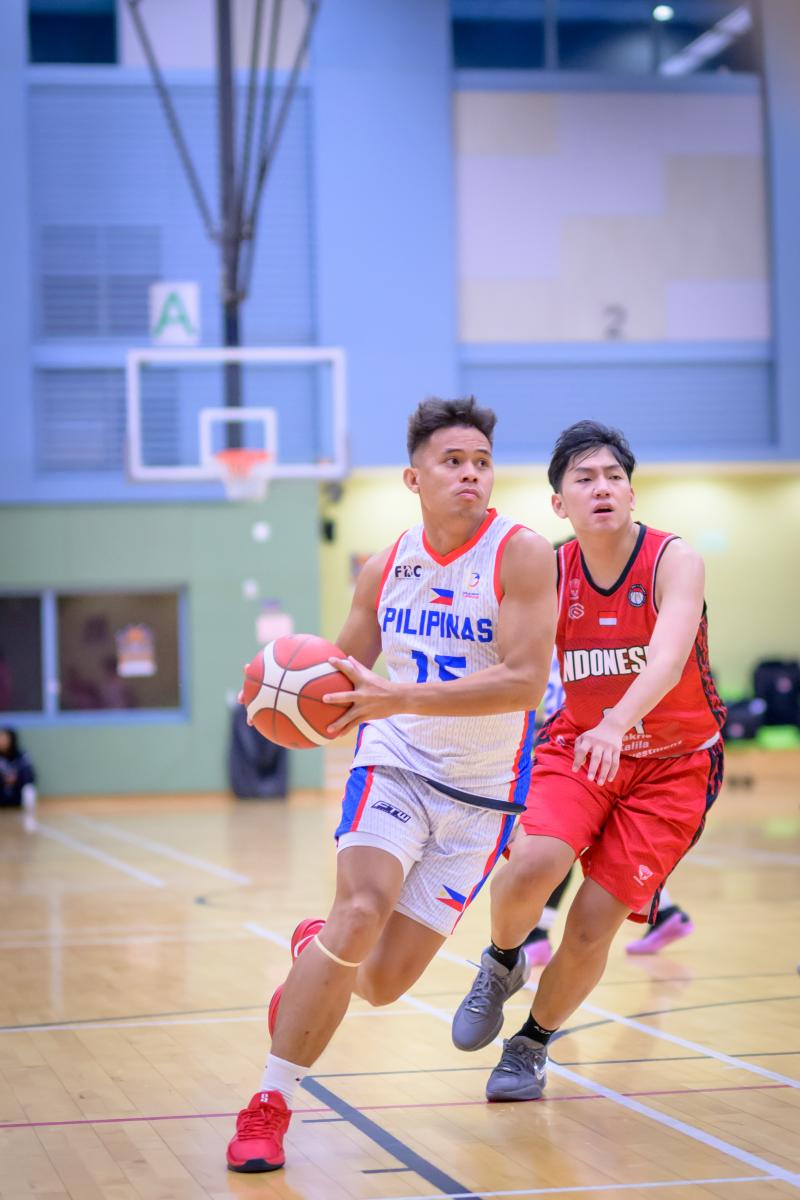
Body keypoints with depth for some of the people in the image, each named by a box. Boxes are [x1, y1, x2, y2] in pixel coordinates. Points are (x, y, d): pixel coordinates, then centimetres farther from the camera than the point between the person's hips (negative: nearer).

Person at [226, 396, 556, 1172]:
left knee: (384, 981, 0)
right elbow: (342, 675, 13)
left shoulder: (522, 554, -13)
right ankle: (269, 1106, -15)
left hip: (482, 790, -1)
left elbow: (525, 680, -24)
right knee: (360, 912, -25)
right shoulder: (386, 569, 1)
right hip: (394, 764, 2)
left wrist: (398, 697, -32)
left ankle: (314, 950, 38)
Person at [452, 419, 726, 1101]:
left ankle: (533, 1044, 20)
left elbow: (667, 660, -35)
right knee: (532, 866, -26)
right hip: (579, 746, 2)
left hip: (672, 764, -2)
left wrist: (617, 723, -54)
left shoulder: (674, 561, -18)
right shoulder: (550, 575, -8)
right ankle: (501, 968, 8)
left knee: (592, 926, -8)